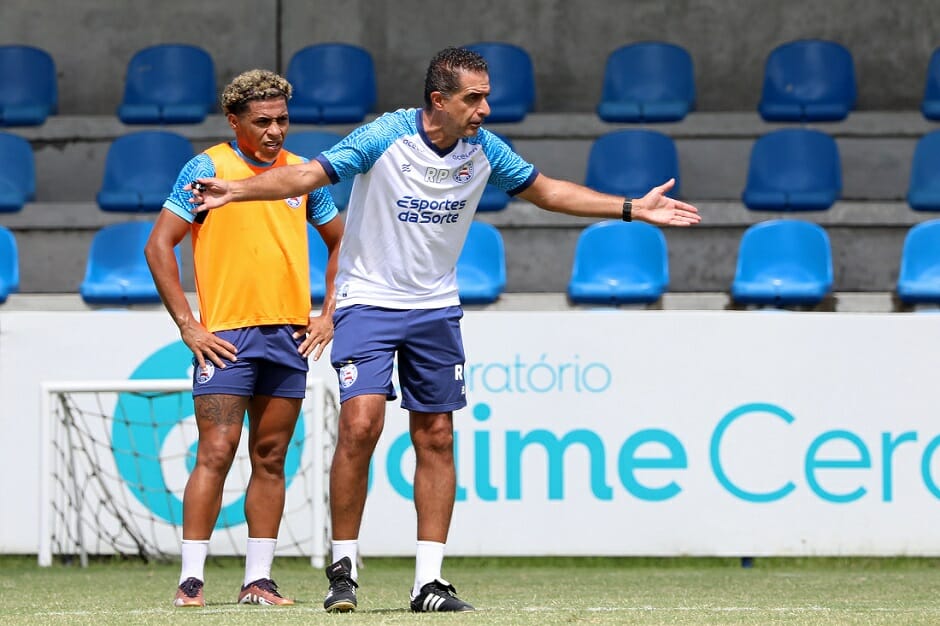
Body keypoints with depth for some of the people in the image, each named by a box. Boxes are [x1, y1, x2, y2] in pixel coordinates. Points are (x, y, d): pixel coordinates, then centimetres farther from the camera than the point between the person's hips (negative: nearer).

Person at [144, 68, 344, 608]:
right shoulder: (207, 168, -3)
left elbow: (340, 241, 23)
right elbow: (159, 246, -4)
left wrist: (329, 314, 12)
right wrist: (187, 325, -8)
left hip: (290, 339, 4)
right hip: (226, 336, -4)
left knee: (271, 459, 6)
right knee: (216, 454, -11)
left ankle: (259, 579, 11)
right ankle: (191, 579, -8)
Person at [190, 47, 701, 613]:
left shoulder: (483, 150, -3)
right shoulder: (384, 138, -17)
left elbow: (545, 189, 11)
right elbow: (307, 175, -19)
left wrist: (633, 208, 10)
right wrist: (236, 190, -35)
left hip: (436, 310, 5)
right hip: (368, 301, -5)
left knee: (436, 439, 3)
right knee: (361, 424, -17)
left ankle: (429, 580, 8)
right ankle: (343, 567, -4)